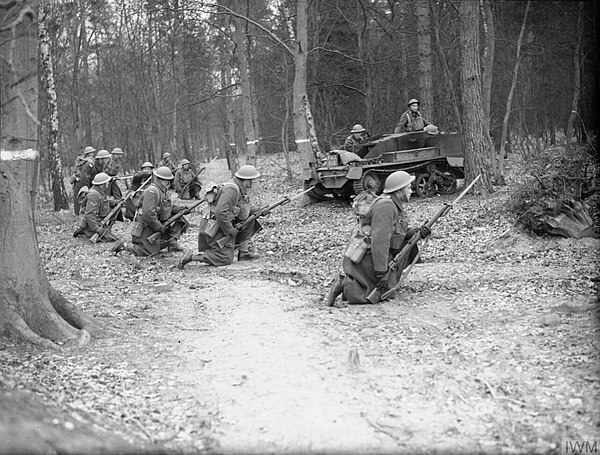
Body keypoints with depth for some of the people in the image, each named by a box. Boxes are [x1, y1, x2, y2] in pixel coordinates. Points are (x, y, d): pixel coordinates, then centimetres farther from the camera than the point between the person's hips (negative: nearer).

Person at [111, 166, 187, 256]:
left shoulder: (163, 191, 9)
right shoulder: (152, 191, -22)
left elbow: (168, 207, 21)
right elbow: (148, 214, -30)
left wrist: (179, 209, 1)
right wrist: (160, 228, -22)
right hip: (147, 228, -9)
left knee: (179, 219, 6)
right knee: (151, 252, -15)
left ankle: (172, 243, 6)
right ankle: (124, 245, -1)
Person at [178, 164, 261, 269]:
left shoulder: (239, 189, 9)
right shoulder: (231, 189, -22)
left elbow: (245, 207, 28)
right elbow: (221, 212, -31)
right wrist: (231, 231, -23)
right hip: (217, 228, -10)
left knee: (250, 220, 9)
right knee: (226, 259, -11)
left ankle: (244, 253, 12)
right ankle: (192, 257, -10)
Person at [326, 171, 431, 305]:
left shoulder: (395, 206, 12)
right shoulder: (386, 206, -21)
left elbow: (400, 234, 18)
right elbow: (380, 241, -28)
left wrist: (417, 232, -3)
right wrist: (382, 274, -29)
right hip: (366, 258, -10)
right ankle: (345, 285, -4)